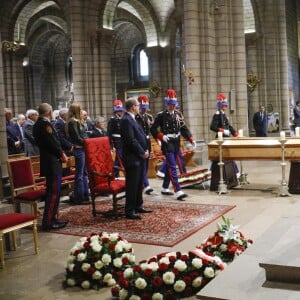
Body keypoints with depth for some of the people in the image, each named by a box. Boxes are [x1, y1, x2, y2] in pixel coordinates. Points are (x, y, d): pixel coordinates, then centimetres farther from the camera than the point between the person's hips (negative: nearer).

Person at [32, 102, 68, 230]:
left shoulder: (37, 124, 13)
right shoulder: (46, 124, -17)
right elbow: (53, 143, -20)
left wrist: (60, 153, 9)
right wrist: (62, 154, -4)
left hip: (47, 161, 10)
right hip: (52, 163, -10)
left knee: (52, 192, 16)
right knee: (54, 192, -6)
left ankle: (51, 218, 23)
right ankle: (48, 222, -2)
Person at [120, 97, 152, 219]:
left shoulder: (131, 119, 16)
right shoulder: (126, 120, -16)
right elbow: (131, 140, -21)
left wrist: (146, 150, 7)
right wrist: (142, 152, -14)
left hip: (139, 157, 10)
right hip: (132, 158, -10)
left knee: (139, 183, 17)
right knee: (132, 185, -5)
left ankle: (138, 206, 27)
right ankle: (129, 211, 2)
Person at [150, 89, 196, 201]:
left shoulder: (178, 114, 9)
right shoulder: (161, 115, -6)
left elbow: (184, 128, 8)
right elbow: (153, 129, -4)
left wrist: (191, 140, -4)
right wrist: (161, 136, -18)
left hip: (176, 144, 6)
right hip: (167, 144, -6)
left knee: (170, 166, 15)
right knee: (172, 168, -12)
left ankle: (165, 188, 29)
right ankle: (178, 192, -16)